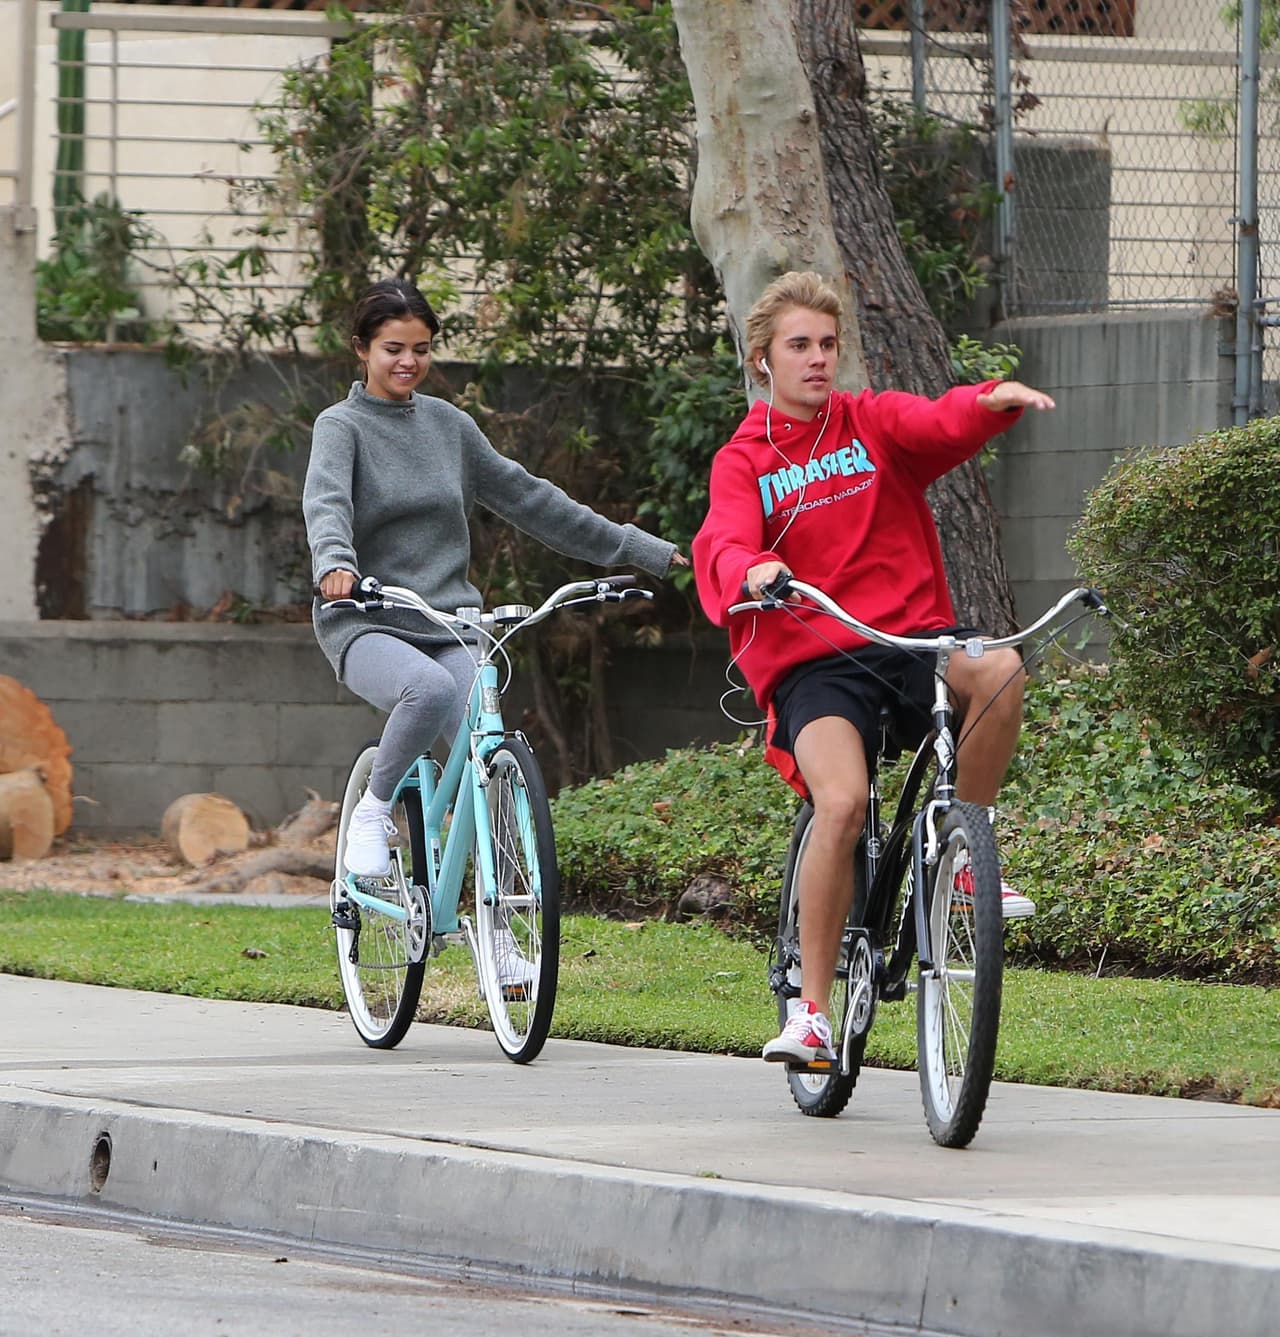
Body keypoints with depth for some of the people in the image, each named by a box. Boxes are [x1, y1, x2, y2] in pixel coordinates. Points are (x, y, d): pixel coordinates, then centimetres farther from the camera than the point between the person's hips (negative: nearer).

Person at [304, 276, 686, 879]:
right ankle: (373, 811, -13)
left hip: (448, 627, 4)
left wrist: (639, 549, 20)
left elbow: (527, 497, 20)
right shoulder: (341, 425, 1)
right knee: (430, 689, -36)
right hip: (366, 625, -4)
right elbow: (326, 502, -19)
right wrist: (335, 562, -43)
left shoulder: (447, 424, 15)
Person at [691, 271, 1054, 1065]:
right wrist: (753, 571, -35)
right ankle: (812, 1007, -17)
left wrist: (997, 401, -33)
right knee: (842, 802, -29)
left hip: (912, 639, 2)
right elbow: (722, 546, -10)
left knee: (999, 670, -32)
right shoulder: (744, 462, 9)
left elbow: (942, 426, -9)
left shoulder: (874, 424, 12)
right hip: (813, 663, -2)